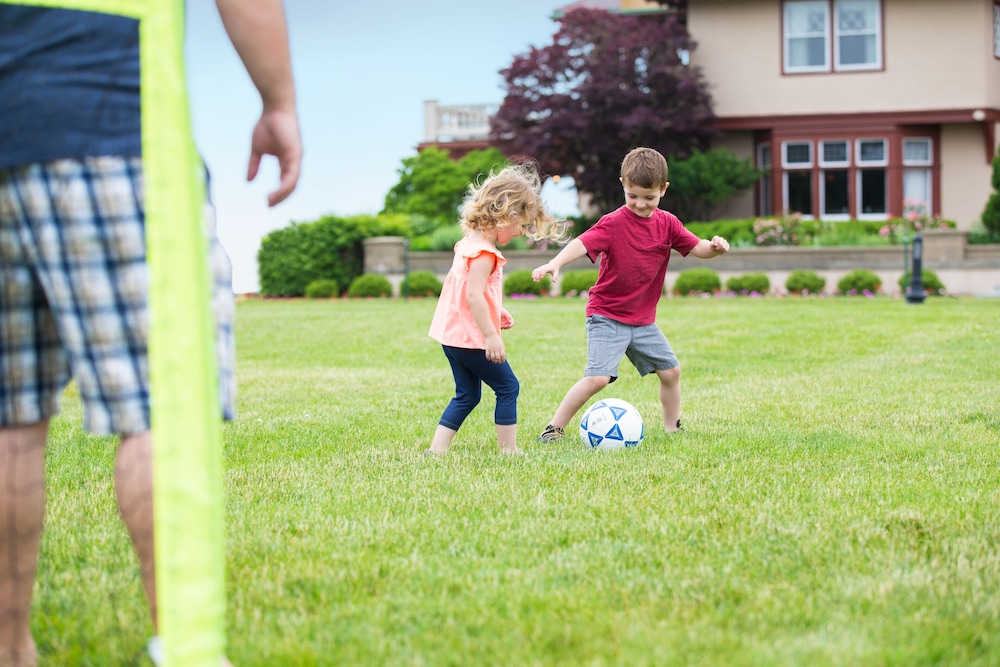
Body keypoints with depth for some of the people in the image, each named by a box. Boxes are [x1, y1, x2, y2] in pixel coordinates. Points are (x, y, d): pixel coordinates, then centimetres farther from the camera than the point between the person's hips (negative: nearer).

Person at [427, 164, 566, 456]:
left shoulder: (468, 243, 13)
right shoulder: (485, 252, -18)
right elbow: (473, 295, -26)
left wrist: (495, 314, 20)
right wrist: (491, 335, -27)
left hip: (452, 334, 10)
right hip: (472, 337, -10)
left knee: (467, 395, 15)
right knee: (508, 387, 2)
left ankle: (436, 449, 11)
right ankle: (509, 449, 4)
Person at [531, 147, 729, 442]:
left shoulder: (667, 224, 2)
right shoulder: (614, 223, -16)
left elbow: (695, 247, 6)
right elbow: (582, 243, -29)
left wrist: (715, 247, -18)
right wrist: (555, 263, -48)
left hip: (643, 320, 6)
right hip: (607, 317, -6)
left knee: (671, 371, 11)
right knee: (598, 377, -18)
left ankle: (673, 427, 31)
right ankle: (555, 427, -5)